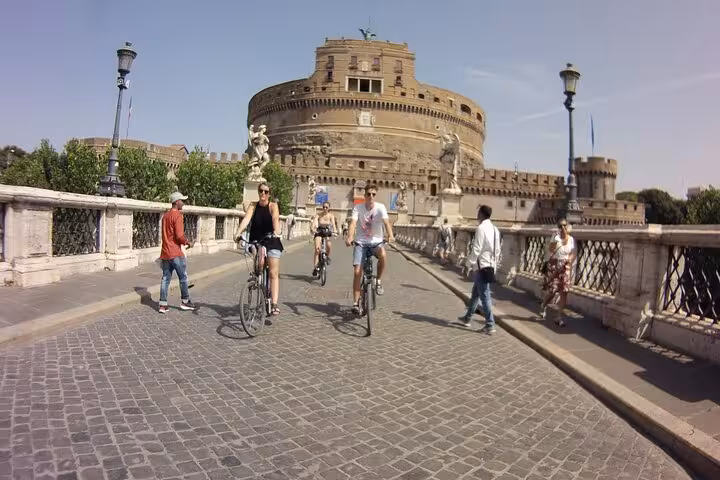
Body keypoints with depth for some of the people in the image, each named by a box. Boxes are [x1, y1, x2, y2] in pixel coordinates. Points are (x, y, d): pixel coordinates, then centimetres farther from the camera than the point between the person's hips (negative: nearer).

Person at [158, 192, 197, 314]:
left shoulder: (166, 215, 14)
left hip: (165, 252, 8)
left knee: (166, 278, 8)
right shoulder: (177, 215, -13)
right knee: (183, 277, 5)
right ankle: (185, 302, 14)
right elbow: (179, 235, -20)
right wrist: (188, 242, -4)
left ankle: (162, 305, 7)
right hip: (175, 253, -8)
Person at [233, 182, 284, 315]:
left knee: (273, 273, -8)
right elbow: (246, 219, -16)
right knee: (260, 265, -24)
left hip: (272, 241, -2)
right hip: (256, 241, 2)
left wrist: (276, 232, -46)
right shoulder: (253, 206, 0)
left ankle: (274, 304, -8)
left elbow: (275, 219, -26)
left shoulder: (273, 206, -7)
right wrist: (238, 232, -34)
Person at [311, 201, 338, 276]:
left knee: (328, 245, -29)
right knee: (317, 249, -15)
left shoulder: (331, 216, -3)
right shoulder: (318, 215, -7)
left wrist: (334, 230, -36)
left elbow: (333, 224, -16)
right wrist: (313, 229, -40)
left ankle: (327, 256, 3)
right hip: (319, 232, -1)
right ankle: (315, 268, -10)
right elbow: (314, 223, -19)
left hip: (327, 233, 1)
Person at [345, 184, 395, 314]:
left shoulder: (380, 207, -7)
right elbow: (353, 223, -19)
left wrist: (390, 236, -40)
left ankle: (378, 281, -11)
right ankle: (356, 302, 1)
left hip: (376, 242, -1)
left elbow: (386, 222, -21)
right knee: (357, 272, -9)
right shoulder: (358, 207, -5)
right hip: (361, 242, 1)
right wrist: (349, 237, -37)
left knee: (382, 254, -35)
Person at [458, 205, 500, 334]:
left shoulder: (481, 228, -15)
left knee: (484, 295, -4)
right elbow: (497, 250, 13)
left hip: (482, 266, -9)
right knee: (475, 293, 19)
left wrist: (469, 263, -7)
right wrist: (494, 264, 20)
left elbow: (476, 249, -18)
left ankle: (490, 325, -2)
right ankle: (468, 318, 31)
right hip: (490, 266, 9)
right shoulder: (494, 229, 10)